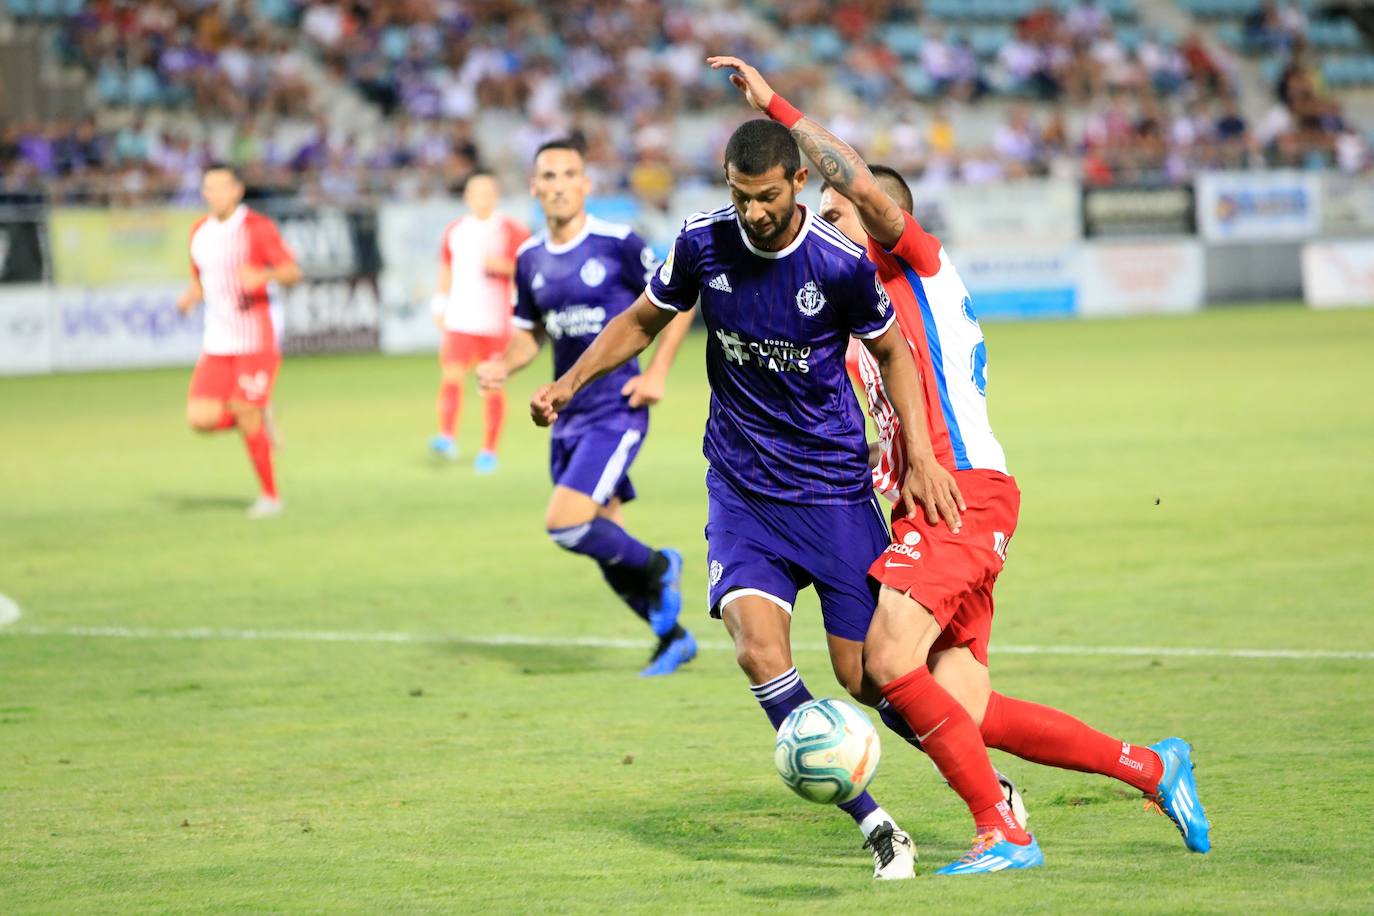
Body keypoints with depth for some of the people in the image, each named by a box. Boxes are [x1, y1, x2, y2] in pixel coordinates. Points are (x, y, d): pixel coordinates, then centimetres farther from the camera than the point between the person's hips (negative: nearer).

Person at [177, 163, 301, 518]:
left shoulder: (257, 228, -7)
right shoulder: (199, 233, 11)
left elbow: (292, 272, -9)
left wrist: (262, 276, -30)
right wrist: (190, 296, 0)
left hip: (256, 340, -5)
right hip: (217, 343, 5)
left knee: (246, 414, -7)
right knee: (200, 418, -8)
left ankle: (270, 495, 10)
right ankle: (259, 422, 21)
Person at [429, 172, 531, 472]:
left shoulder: (512, 231, 1)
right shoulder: (455, 231, 13)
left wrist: (503, 266, -18)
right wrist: (440, 306, 16)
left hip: (497, 321, -2)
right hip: (460, 320, 2)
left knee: (492, 386, 2)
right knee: (452, 376, -16)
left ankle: (489, 450, 11)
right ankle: (447, 438, -24)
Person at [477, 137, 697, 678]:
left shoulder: (618, 244, -11)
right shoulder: (530, 259, 6)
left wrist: (657, 371, -11)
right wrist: (503, 367, -4)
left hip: (616, 410, -6)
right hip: (568, 416, 6)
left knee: (565, 524, -20)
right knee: (607, 546, 9)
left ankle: (657, 567, 5)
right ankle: (673, 639, 26)